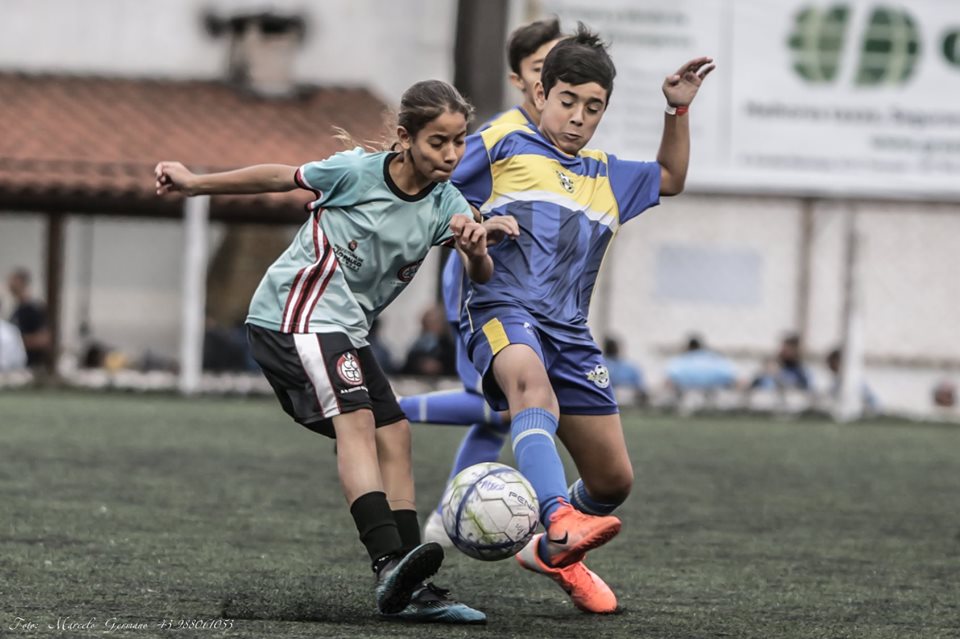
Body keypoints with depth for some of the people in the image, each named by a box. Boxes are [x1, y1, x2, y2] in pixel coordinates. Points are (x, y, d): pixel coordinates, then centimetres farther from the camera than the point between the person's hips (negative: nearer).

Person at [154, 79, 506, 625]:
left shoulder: (446, 204, 0)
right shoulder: (357, 172, -13)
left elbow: (481, 275, -14)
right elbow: (278, 177, 1)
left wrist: (476, 248, -37)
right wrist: (194, 183, 6)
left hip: (346, 329, 7)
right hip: (297, 312, -7)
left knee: (393, 435, -1)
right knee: (356, 418, -25)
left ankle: (411, 590, -2)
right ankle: (390, 563, -42)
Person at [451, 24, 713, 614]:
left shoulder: (606, 177, 25)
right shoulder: (500, 146, 9)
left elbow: (671, 179, 40)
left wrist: (678, 110, 28)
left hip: (570, 331, 6)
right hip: (502, 310, -6)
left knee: (614, 480, 6)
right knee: (530, 380, -42)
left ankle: (553, 552, 36)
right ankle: (559, 520, -62)